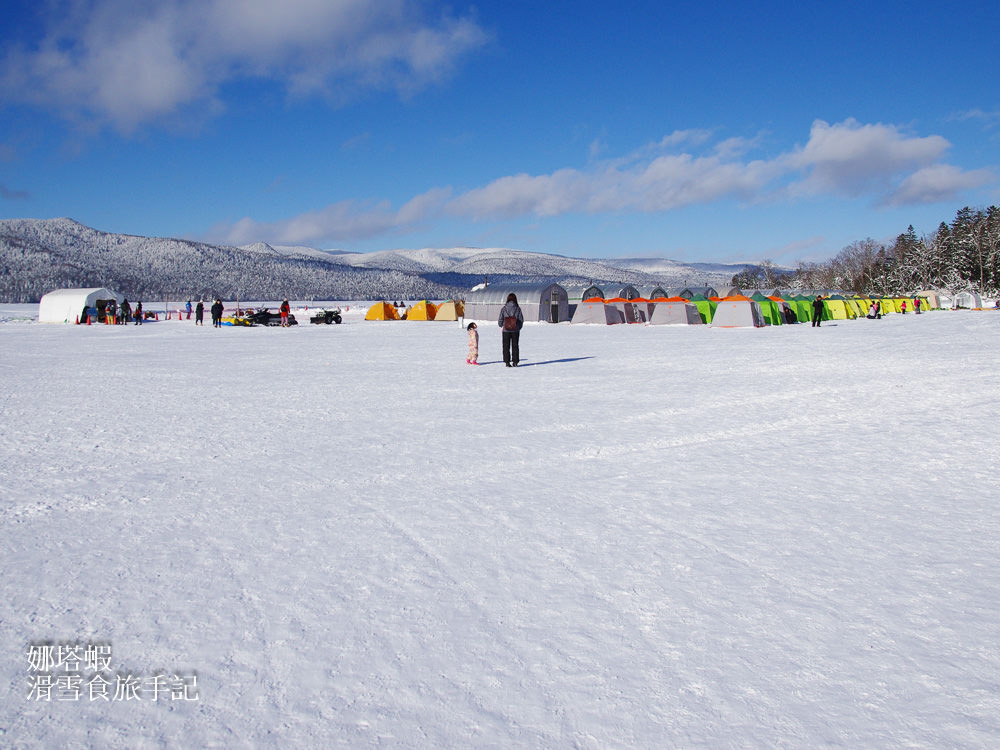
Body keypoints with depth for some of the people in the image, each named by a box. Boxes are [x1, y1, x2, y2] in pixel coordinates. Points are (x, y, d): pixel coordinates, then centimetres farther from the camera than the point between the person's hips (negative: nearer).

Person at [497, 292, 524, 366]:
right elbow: (521, 320, -2)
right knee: (515, 346, 11)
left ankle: (507, 362, 6)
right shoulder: (517, 308, -7)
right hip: (515, 330, 1)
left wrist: (501, 326, 18)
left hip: (506, 330, -1)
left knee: (506, 346, 8)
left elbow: (500, 320, -3)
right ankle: (515, 362, 11)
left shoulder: (504, 308, -8)